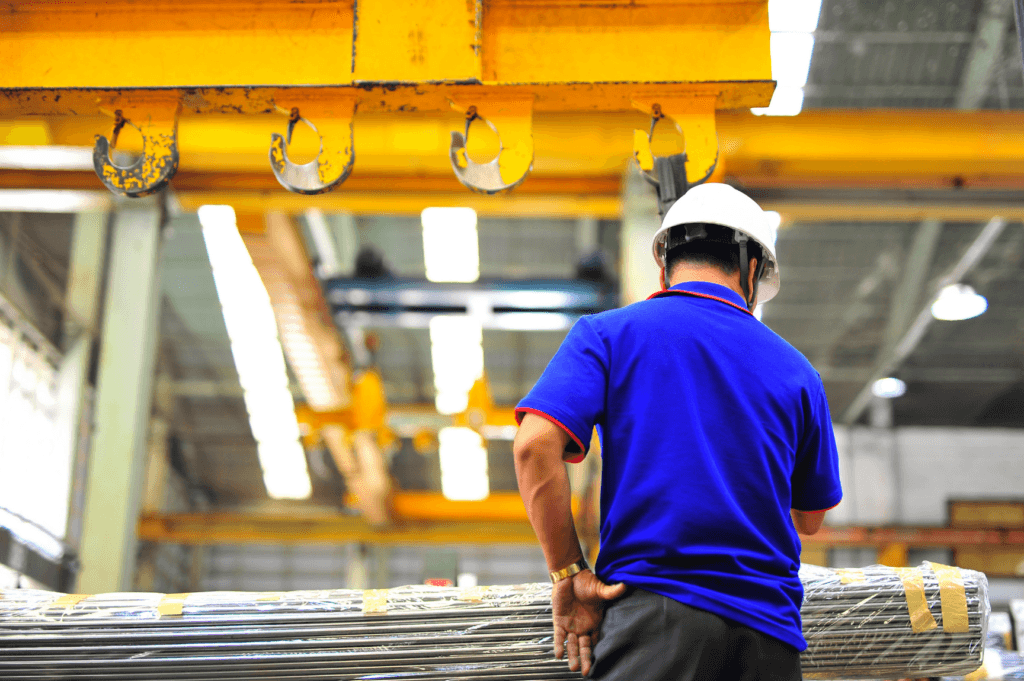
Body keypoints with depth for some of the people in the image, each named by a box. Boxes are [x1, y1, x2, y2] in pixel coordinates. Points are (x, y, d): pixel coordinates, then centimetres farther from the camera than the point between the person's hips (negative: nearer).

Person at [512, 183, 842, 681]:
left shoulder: (607, 333, 6)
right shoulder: (795, 372, 13)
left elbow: (535, 444, -9)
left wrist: (568, 575, -3)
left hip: (653, 608, -3)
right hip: (769, 627, 3)